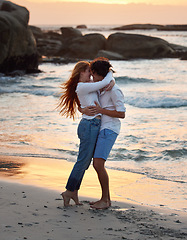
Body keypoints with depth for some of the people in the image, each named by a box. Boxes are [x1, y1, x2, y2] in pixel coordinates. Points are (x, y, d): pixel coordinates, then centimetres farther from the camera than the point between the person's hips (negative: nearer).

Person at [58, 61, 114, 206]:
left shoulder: (89, 86, 18)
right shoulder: (82, 87, -11)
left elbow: (109, 82, 25)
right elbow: (104, 82, -15)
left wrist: (111, 82, 1)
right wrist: (110, 73, 5)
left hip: (94, 126, 10)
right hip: (89, 125, -10)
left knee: (85, 162, 10)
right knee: (83, 161, -6)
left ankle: (74, 192, 15)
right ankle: (69, 191, 0)